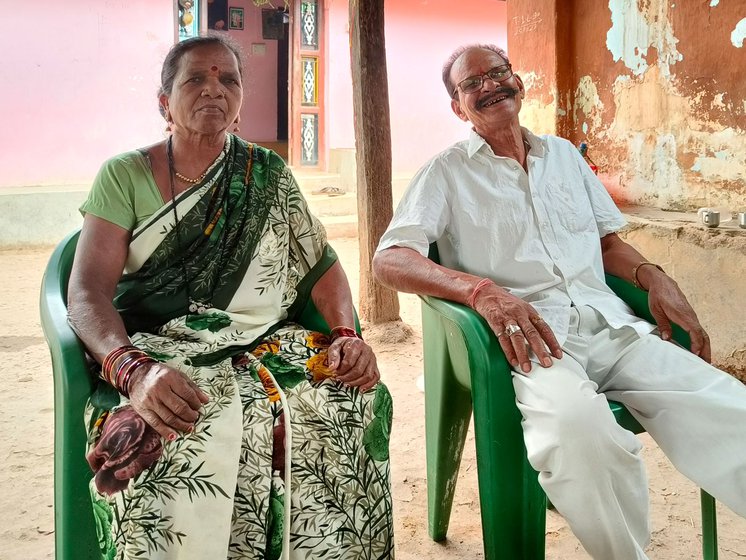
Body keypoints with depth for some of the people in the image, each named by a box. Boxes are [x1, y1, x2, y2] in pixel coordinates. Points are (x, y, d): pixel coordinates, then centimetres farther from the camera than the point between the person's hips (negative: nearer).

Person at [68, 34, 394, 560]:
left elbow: (321, 263, 11)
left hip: (264, 344, 3)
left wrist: (347, 334, -11)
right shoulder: (125, 175, 3)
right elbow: (89, 290, -8)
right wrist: (133, 369, -29)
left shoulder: (268, 174, 12)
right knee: (170, 437, -36)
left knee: (354, 400, -26)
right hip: (160, 353, -2)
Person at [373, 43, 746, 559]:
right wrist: (482, 290, -22)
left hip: (611, 325, 5)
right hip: (531, 338, -4)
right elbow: (390, 260, -5)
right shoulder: (447, 173, 8)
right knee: (576, 425, -38)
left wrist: (653, 276, 4)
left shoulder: (564, 155, 23)